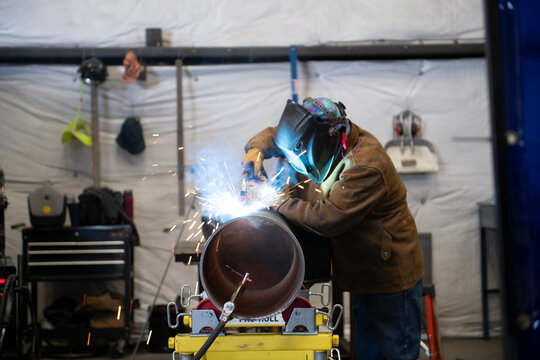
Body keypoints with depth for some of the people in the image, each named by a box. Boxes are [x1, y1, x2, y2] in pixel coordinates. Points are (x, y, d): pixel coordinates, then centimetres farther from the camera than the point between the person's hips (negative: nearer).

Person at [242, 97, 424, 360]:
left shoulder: (366, 167, -30)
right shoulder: (327, 145, -2)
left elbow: (327, 218, -32)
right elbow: (277, 133, 11)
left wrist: (279, 204, -22)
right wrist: (257, 149, -11)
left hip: (391, 276, -8)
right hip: (362, 272, 8)